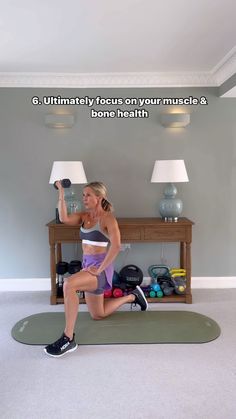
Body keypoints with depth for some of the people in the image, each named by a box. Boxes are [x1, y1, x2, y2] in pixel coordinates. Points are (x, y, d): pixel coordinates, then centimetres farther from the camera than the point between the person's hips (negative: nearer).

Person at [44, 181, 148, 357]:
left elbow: (116, 246, -24)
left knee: (68, 284, -35)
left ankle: (68, 339, -25)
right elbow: (64, 218, -10)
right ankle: (132, 296, 41)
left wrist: (99, 269, -25)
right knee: (97, 315, 21)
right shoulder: (84, 216, 9)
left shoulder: (108, 218, -11)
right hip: (88, 265, 8)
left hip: (100, 266, -8)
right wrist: (61, 194, -13)